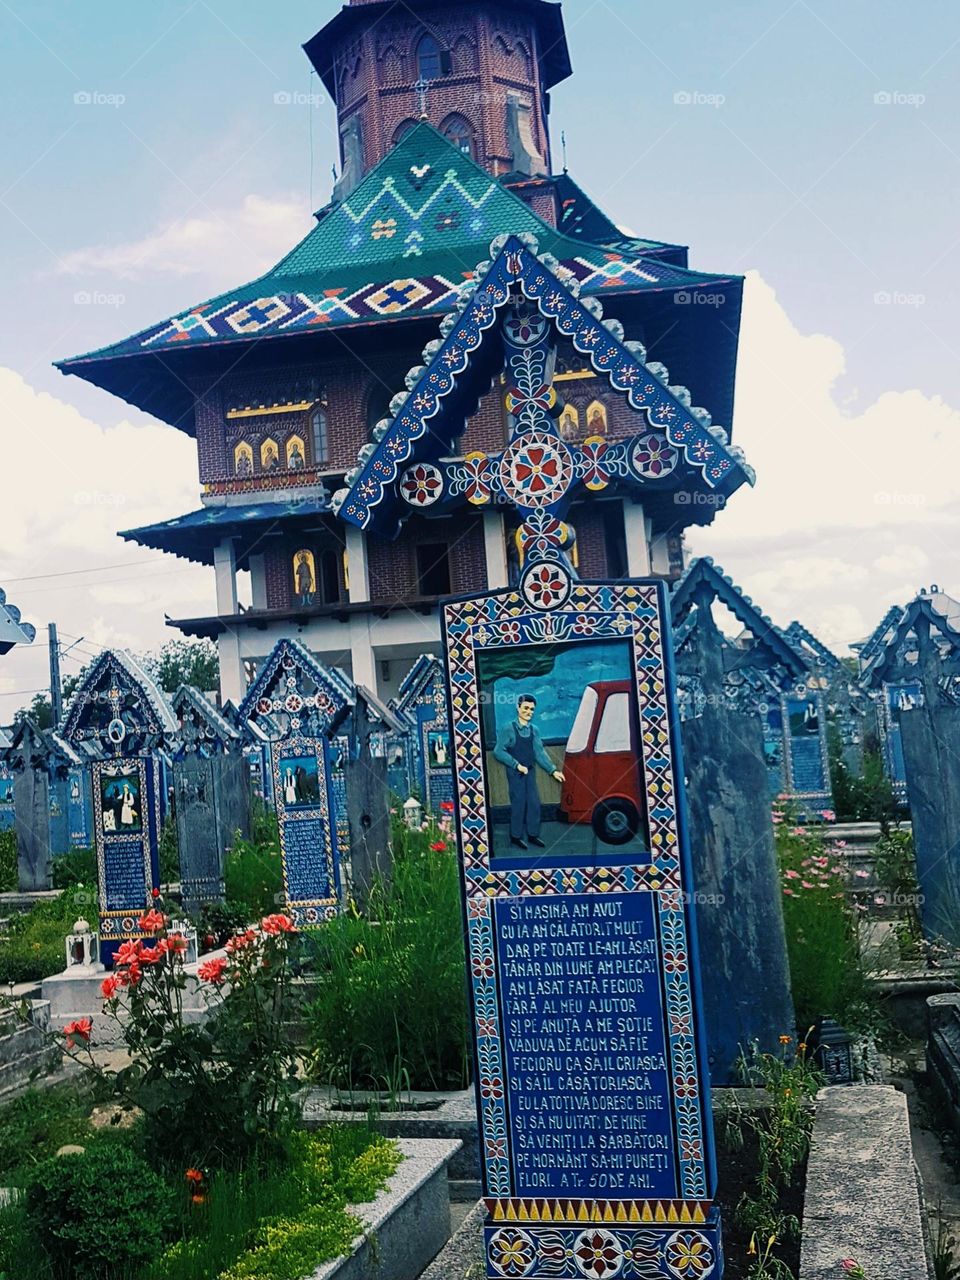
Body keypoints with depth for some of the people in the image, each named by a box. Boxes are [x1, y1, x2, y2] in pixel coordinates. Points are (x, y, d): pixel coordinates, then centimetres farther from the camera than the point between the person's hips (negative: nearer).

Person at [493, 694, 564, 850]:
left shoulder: (534, 730, 4)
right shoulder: (508, 729, -11)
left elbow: (540, 753, 2)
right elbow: (498, 752, -14)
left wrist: (553, 770, -7)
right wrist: (517, 765, -17)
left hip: (530, 771, 5)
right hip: (515, 773, -5)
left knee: (534, 803, 8)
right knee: (518, 803, -1)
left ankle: (533, 834, 21)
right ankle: (516, 837, 13)